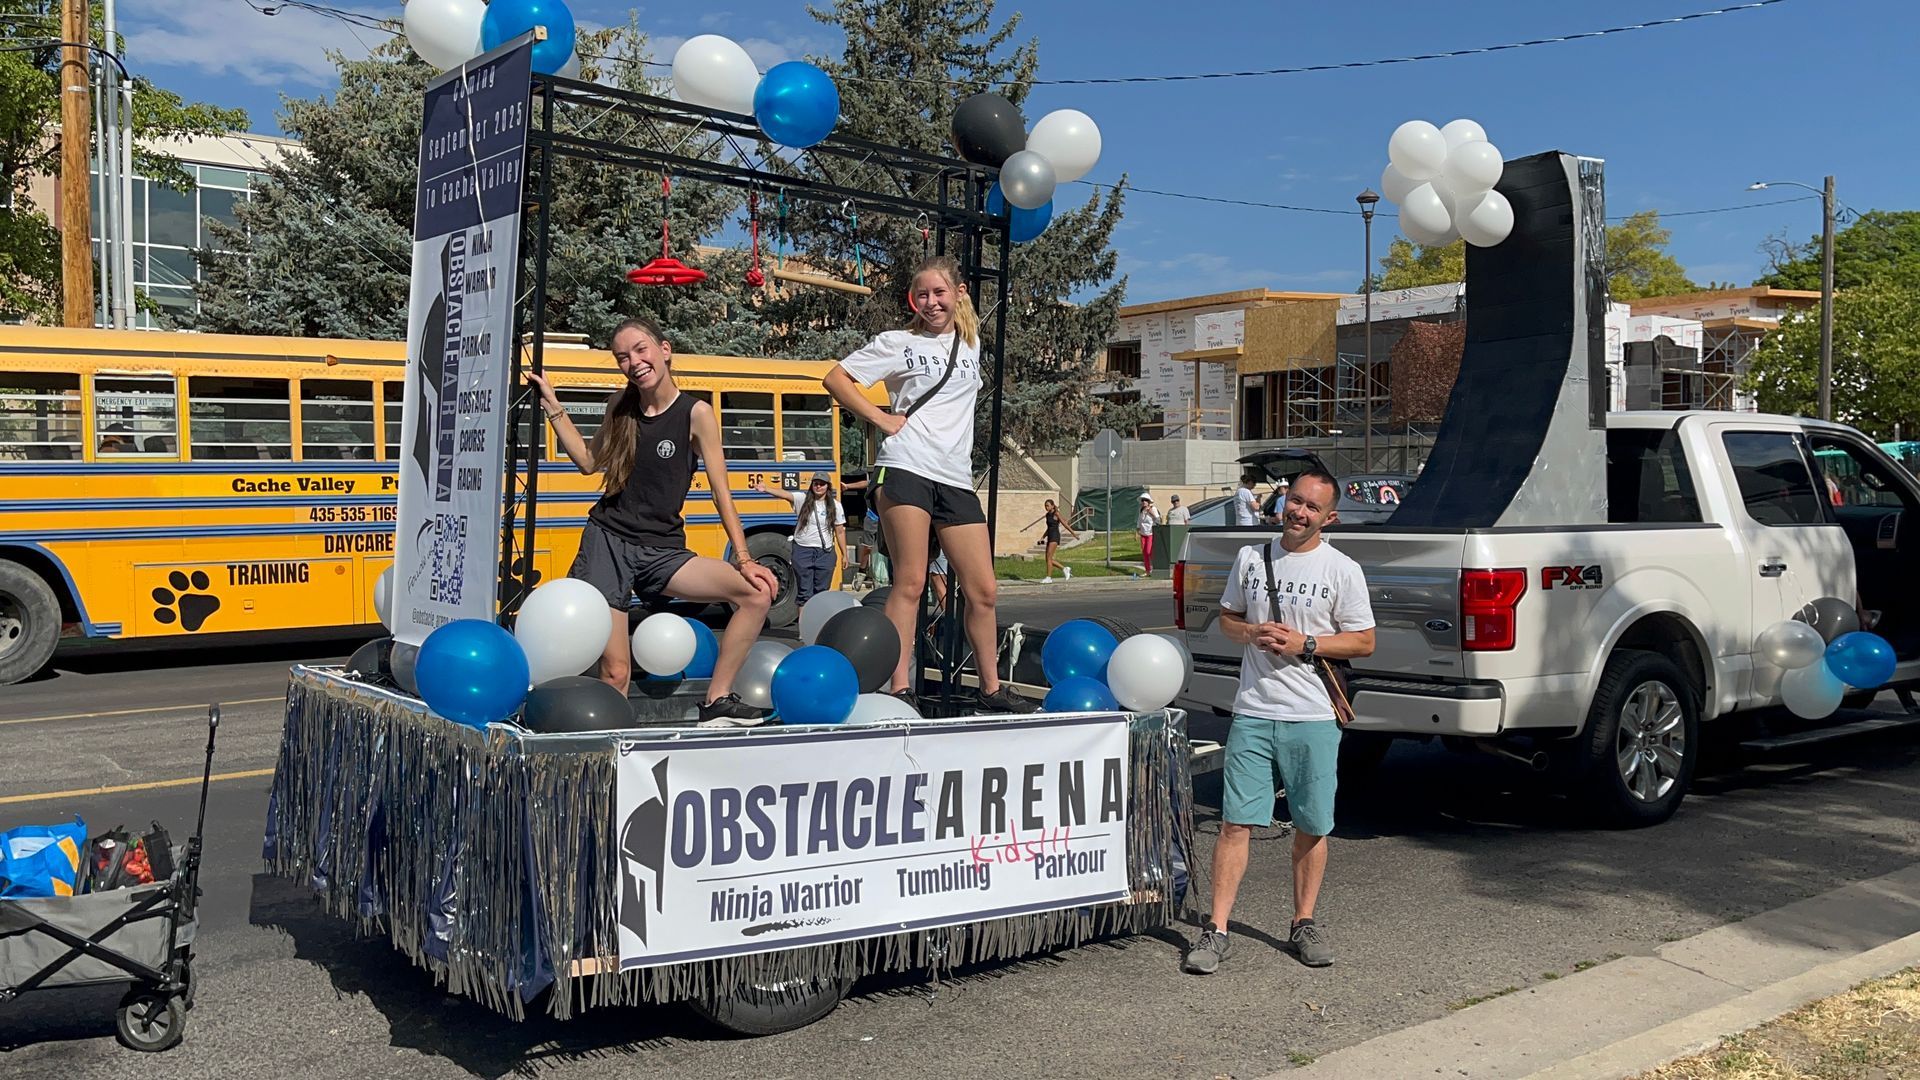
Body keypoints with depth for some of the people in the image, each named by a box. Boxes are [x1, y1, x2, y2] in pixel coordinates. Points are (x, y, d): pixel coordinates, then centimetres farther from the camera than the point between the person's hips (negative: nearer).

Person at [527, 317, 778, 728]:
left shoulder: (696, 413, -6)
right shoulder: (621, 404, 5)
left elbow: (721, 492, -5)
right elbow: (590, 462, 18)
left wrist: (743, 559, -10)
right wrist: (552, 405, 14)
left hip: (662, 551, -1)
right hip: (607, 542, 1)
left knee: (757, 592, -19)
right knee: (614, 671, -10)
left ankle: (716, 703, -10)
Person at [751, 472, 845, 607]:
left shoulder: (834, 506, -1)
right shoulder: (802, 499, -3)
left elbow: (840, 532, 4)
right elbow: (786, 494, -21)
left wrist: (844, 554, 5)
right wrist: (766, 490, -40)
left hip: (825, 553, 1)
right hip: (802, 551, -1)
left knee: (822, 592, 8)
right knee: (804, 592, 3)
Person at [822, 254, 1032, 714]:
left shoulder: (971, 343, 20)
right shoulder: (899, 343, 6)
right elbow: (835, 379, 3)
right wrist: (881, 419, -4)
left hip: (956, 478, 5)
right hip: (906, 469, -5)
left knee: (983, 590, 4)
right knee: (910, 582, -10)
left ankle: (992, 688, 15)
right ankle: (900, 690, -7)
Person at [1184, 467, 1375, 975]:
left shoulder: (1342, 570, -1)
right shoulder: (1252, 557, 8)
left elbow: (1364, 642, 0)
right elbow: (1226, 619, 16)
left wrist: (1304, 644, -13)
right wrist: (1252, 633, -6)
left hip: (1313, 719, -1)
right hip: (1253, 712, 1)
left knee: (1311, 827, 9)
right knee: (1236, 822, -1)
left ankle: (1303, 923, 24)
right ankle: (1216, 929, 3)